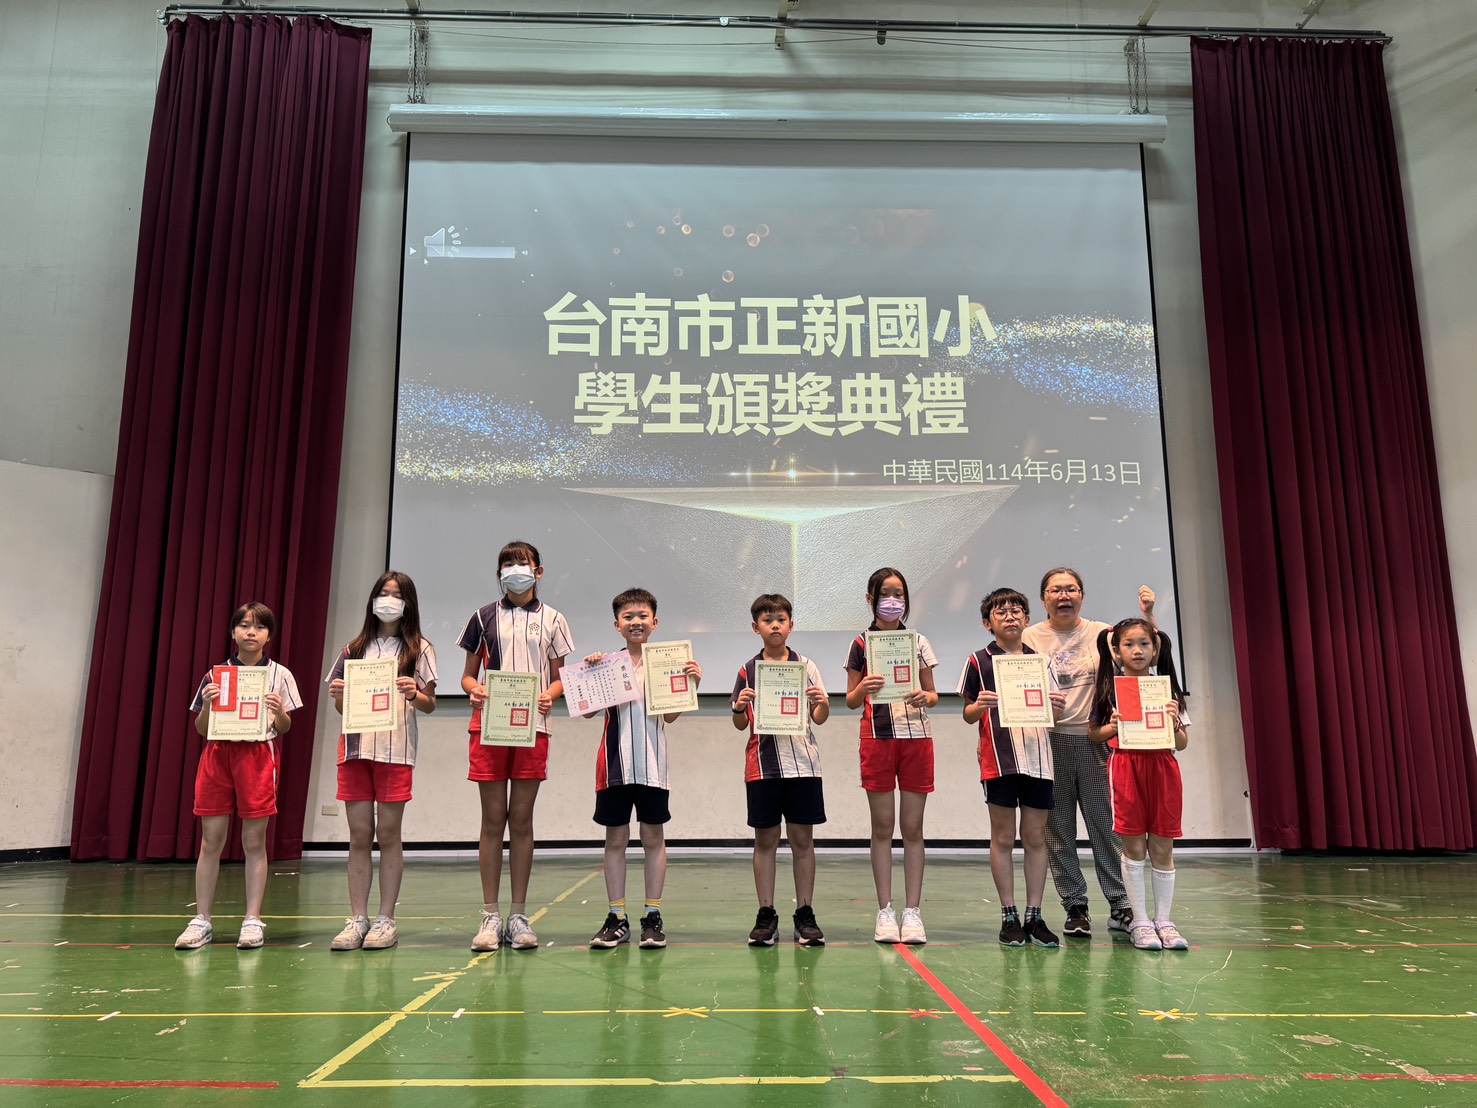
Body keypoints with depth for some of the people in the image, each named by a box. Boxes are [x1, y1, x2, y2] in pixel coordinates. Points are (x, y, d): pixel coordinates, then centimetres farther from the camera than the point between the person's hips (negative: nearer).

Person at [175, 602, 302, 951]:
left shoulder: (279, 674, 4)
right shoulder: (215, 674, 7)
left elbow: (285, 728, 6)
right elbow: (201, 729, 8)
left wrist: (278, 711, -15)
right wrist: (207, 705, -11)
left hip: (258, 756, -1)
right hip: (217, 754, 2)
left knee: (254, 841, 2)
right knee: (210, 840, 4)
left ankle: (253, 921, 8)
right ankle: (201, 921, 12)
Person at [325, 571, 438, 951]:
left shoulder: (419, 649, 7)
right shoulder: (355, 649, 15)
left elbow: (430, 705, 3)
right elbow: (343, 707, 16)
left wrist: (414, 695, -18)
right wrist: (337, 696, -6)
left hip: (396, 749, -3)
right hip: (356, 746, 3)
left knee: (388, 834, 0)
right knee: (359, 835, 4)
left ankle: (386, 920, 7)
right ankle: (357, 920, 10)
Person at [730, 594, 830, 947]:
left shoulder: (806, 666, 6)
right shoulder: (748, 670, 6)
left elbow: (819, 718, 5)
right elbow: (740, 725, 8)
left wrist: (823, 703, -16)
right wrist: (739, 708, -13)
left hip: (802, 762, 0)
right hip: (762, 765, 0)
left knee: (802, 839, 4)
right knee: (765, 839, 5)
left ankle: (805, 914, 13)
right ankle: (766, 914, 13)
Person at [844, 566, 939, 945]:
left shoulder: (919, 642, 10)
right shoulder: (861, 644, 6)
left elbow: (933, 694, 12)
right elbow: (851, 701, 7)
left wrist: (925, 697, -10)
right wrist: (863, 689, -14)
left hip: (916, 736, 1)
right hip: (878, 738, -1)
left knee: (912, 827, 3)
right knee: (882, 827, 2)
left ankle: (912, 912, 9)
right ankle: (885, 912, 9)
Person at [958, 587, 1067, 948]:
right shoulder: (979, 661, 3)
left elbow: (1052, 714, 16)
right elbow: (968, 714, 3)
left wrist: (1058, 708, -6)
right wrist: (979, 706, -18)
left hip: (1038, 759, 3)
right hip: (999, 759, -3)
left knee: (1035, 838, 6)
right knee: (1003, 838, 2)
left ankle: (1034, 915, 15)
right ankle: (1009, 916, 11)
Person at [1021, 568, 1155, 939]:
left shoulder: (1101, 633, 8)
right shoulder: (1029, 638, 5)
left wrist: (1147, 615, -7)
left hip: (1095, 741, 0)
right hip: (1048, 743, 0)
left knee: (1108, 825, 3)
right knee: (1058, 830, 5)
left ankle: (1120, 905, 14)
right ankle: (1075, 907, 15)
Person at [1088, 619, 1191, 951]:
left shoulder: (1166, 688, 7)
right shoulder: (1109, 688, 3)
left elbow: (1183, 743, 8)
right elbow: (1093, 734, 8)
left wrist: (1173, 722, -12)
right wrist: (1114, 727, -11)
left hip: (1162, 768, 2)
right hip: (1125, 768, -2)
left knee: (1162, 847, 5)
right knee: (1134, 847, 1)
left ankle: (1164, 921, 16)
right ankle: (1139, 921, 10)